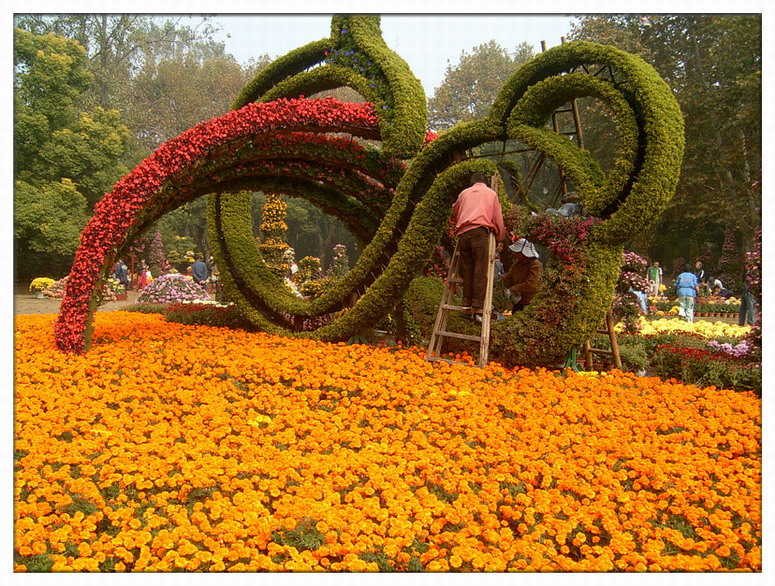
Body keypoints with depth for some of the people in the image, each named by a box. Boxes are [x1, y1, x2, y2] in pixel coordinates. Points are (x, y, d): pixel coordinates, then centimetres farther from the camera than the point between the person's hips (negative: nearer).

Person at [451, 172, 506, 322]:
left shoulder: (464, 193, 27)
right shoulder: (491, 193, 21)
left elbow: (454, 212, 41)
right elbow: (498, 218, 17)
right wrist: (500, 239, 26)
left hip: (462, 233, 3)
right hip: (480, 231, -3)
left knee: (467, 270, 6)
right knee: (480, 271, -9)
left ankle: (467, 304, 2)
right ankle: (478, 308, -15)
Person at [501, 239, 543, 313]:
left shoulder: (536, 265, -15)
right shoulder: (517, 263, 7)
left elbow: (530, 284, -24)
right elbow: (507, 278, 7)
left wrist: (512, 290, -20)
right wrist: (513, 294, -6)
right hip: (517, 299, 7)